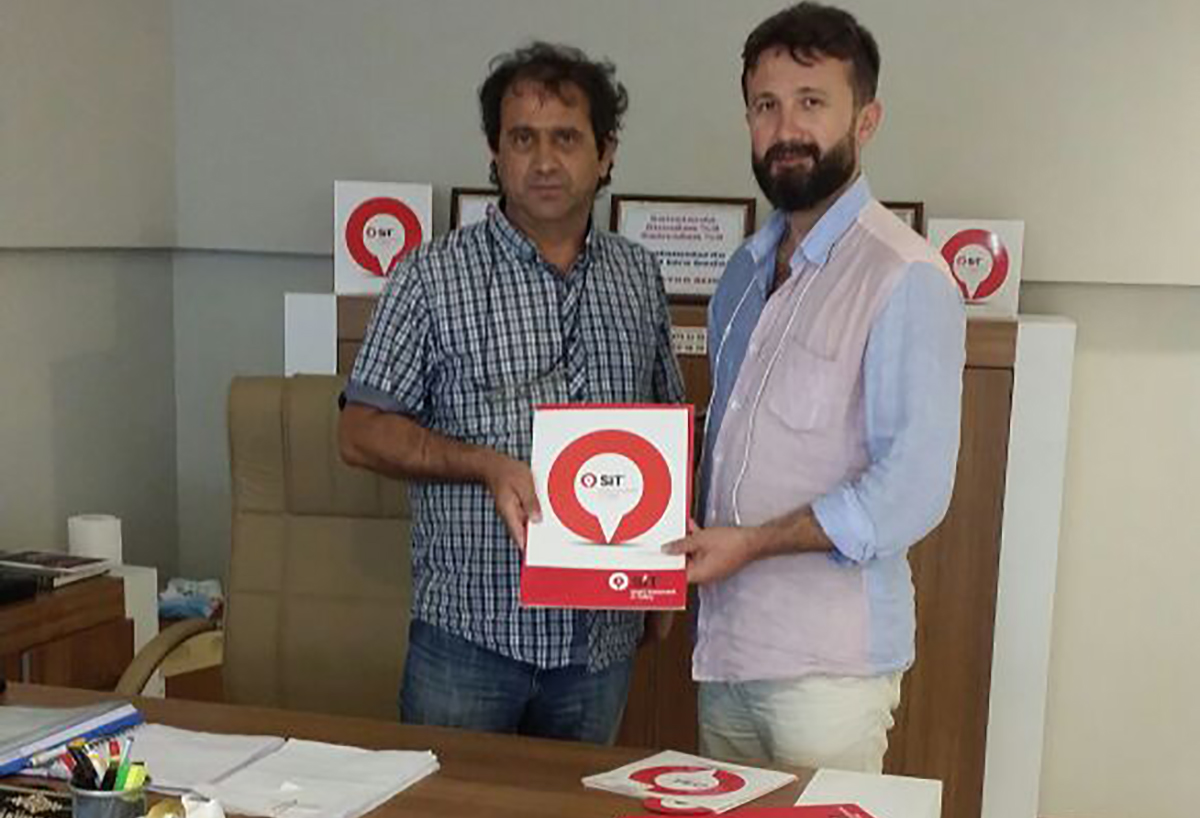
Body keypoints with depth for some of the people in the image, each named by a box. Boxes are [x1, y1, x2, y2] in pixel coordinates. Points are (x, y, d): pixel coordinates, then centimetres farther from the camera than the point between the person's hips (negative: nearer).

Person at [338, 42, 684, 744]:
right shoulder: (435, 277, -5)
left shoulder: (640, 277, 7)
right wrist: (487, 465, -20)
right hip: (468, 633, -3)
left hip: (603, 630, 4)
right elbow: (362, 433, -5)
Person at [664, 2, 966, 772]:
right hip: (725, 646, 7)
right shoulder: (747, 271, 11)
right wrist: (696, 544, 4)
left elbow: (913, 490, -19)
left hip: (830, 665, -7)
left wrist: (753, 543, -17)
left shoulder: (905, 279, -15)